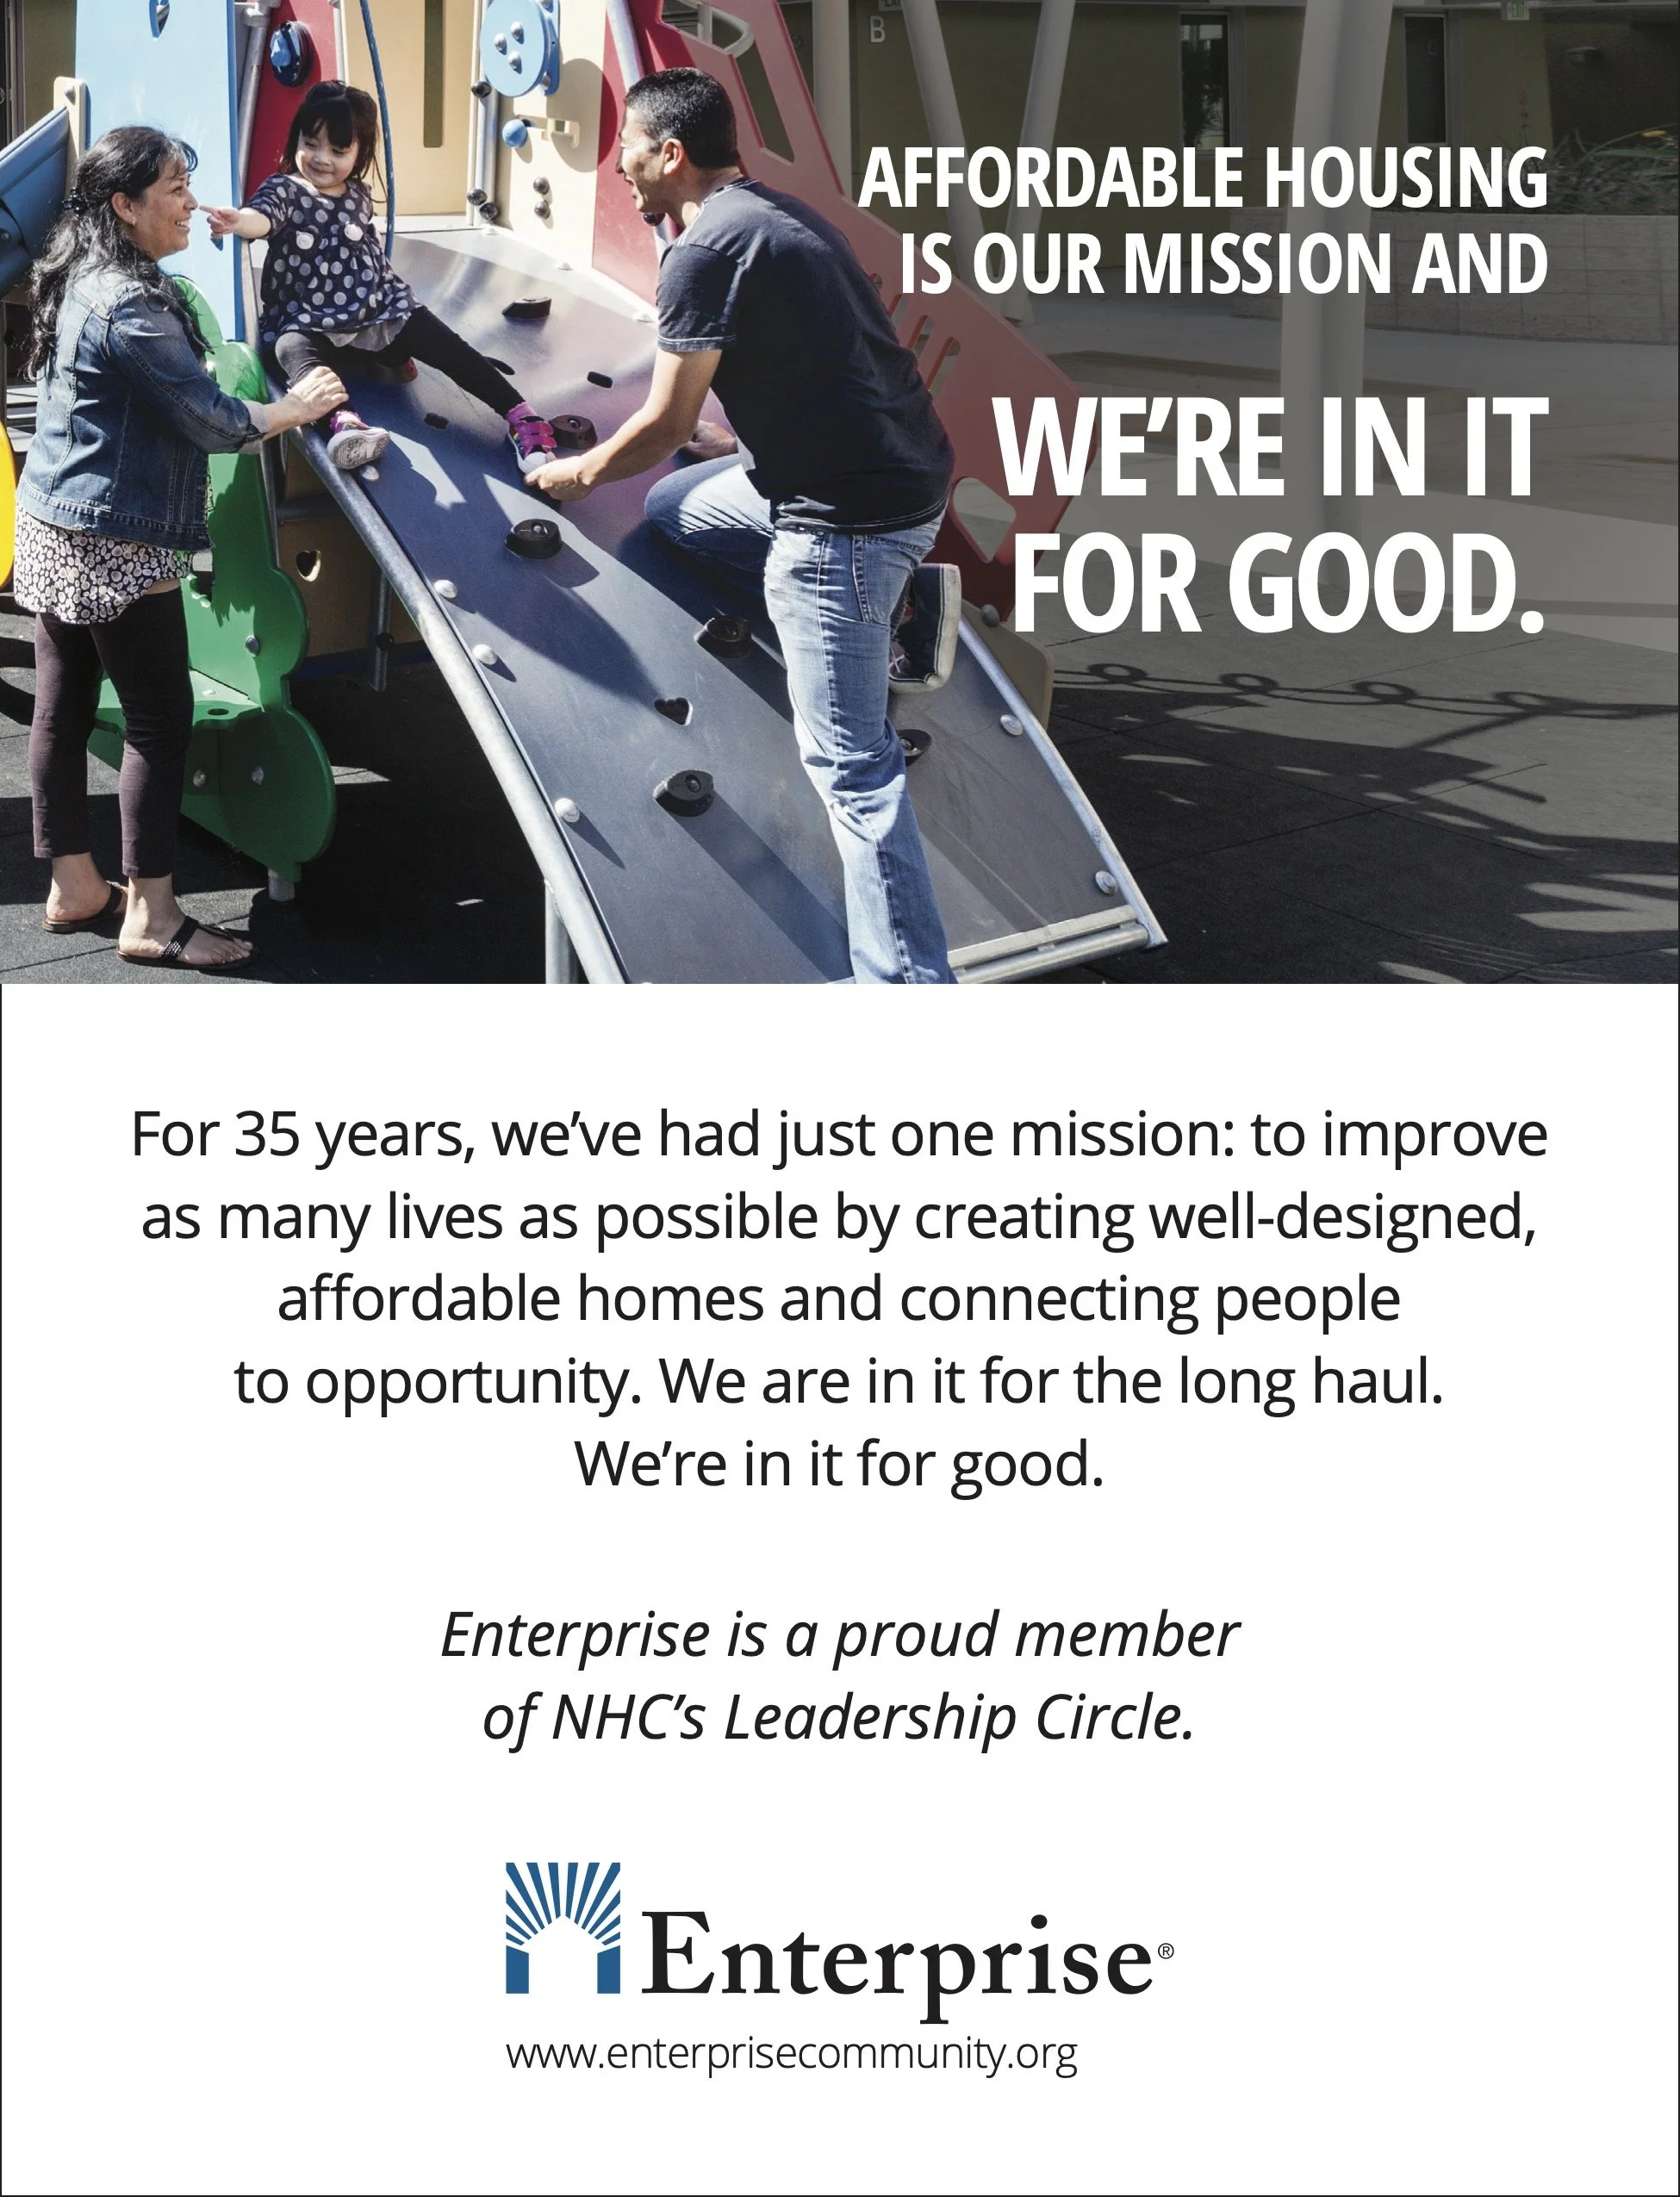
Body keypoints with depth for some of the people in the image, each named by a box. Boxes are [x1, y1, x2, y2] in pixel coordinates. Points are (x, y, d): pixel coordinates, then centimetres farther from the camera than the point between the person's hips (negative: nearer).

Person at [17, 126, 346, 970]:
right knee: (160, 719, -3)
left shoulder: (83, 282, 10)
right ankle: (151, 918, 0)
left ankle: (74, 888, 22)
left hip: (51, 527, 10)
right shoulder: (130, 307, -20)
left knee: (63, 707, 13)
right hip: (115, 545, -10)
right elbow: (211, 421, -17)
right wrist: (298, 407, -3)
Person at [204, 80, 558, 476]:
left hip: (377, 311, 5)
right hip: (305, 320, -4)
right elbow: (262, 216, -27)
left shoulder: (359, 194, 12)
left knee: (446, 347, -14)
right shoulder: (283, 190, -3)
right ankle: (344, 423, -66)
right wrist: (238, 221, -51)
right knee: (295, 351, -37)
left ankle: (520, 415, -18)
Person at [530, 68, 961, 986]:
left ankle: (910, 984, -9)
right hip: (903, 471, 10)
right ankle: (903, 590, 17)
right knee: (671, 506, 26)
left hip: (846, 514, -10)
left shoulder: (705, 254, -14)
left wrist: (579, 473, 11)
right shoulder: (777, 212, 15)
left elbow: (665, 425, -10)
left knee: (847, 760, -8)